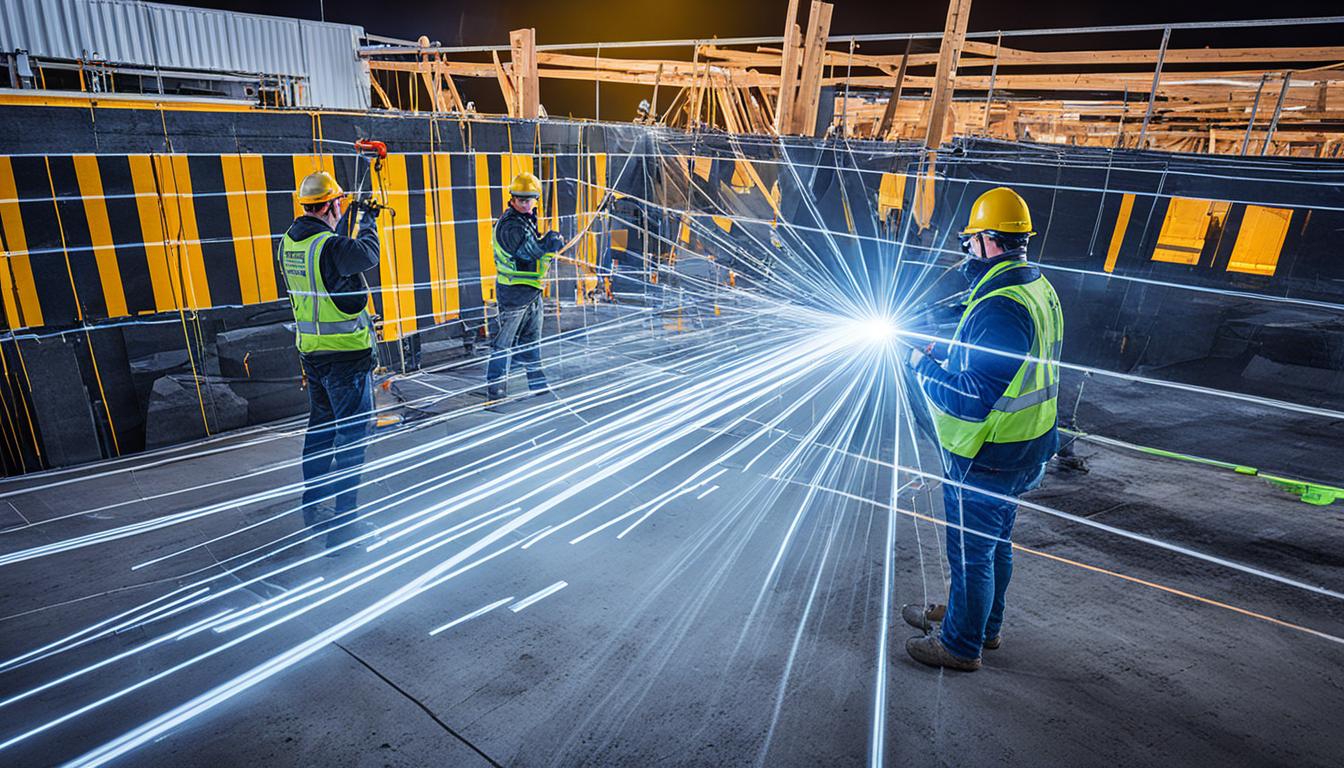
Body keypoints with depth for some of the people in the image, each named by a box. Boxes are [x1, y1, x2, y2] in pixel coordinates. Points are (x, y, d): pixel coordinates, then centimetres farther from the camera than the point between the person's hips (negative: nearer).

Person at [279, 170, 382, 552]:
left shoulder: (289, 241, 6)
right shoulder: (331, 246, -19)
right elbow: (367, 255, -5)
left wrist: (347, 220, 25)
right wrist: (368, 221, 10)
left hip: (311, 350, 9)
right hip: (346, 353, -9)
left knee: (321, 428, 20)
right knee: (352, 434, -2)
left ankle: (313, 506, 33)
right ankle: (343, 523, 1)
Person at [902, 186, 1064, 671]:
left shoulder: (999, 309, -29)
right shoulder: (1038, 289, 5)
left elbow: (968, 400, -30)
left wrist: (925, 366, -15)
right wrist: (947, 354, 8)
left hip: (985, 460, -10)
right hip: (1024, 450, 10)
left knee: (971, 551, 8)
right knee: (995, 541, 25)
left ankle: (961, 646, 28)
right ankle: (984, 623, 45)